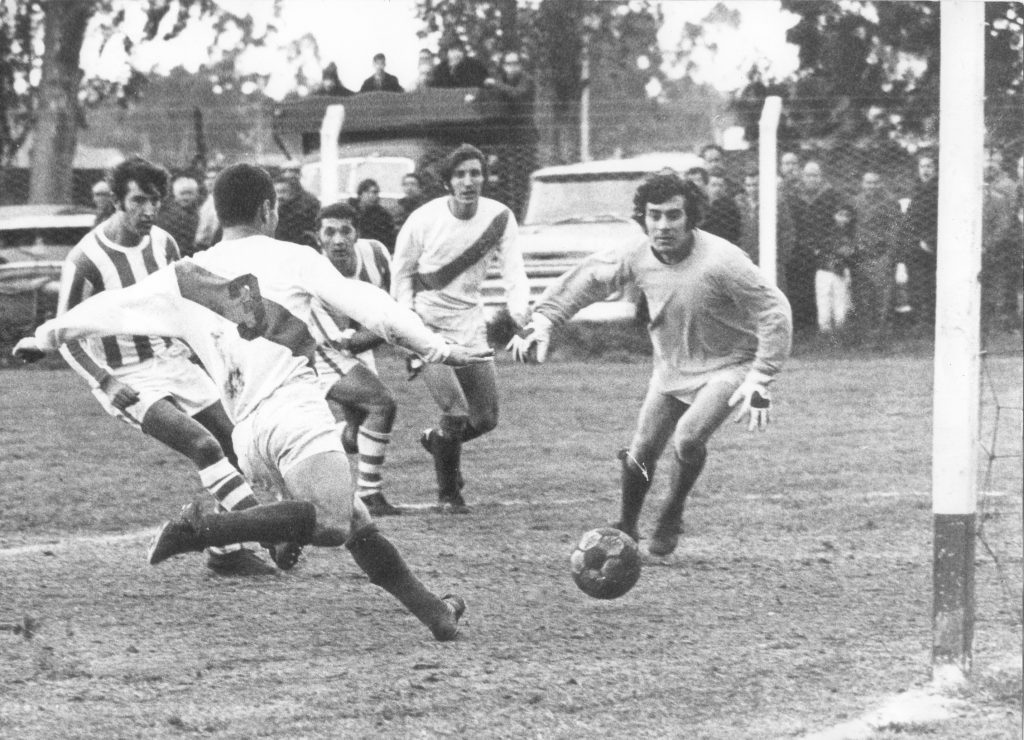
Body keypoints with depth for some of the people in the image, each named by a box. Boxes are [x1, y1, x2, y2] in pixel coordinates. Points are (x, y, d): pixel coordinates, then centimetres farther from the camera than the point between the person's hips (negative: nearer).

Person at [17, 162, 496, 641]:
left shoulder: (183, 278, 18)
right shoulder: (290, 259, 8)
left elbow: (114, 306, 26)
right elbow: (366, 306, 2)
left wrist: (47, 334, 40)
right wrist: (437, 348, 3)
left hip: (246, 432, 6)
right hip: (294, 408, -6)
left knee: (357, 525, 13)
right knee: (331, 523, -17)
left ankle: (432, 611, 7)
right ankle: (201, 529, -29)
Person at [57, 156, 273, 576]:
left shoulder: (163, 243, 1)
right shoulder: (85, 261, -17)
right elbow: (65, 336, -11)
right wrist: (107, 384, -20)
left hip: (172, 362, 7)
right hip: (127, 379, -7)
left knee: (235, 443, 0)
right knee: (203, 445, -24)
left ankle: (226, 550, 13)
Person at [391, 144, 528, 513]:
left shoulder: (499, 218, -6)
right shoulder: (423, 220, -13)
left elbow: (513, 271, -10)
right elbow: (402, 272, 1)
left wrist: (518, 310, -29)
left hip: (469, 323, 4)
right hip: (428, 326, -4)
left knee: (486, 419, 7)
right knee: (456, 411, -17)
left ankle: (436, 440, 39)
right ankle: (449, 493, 4)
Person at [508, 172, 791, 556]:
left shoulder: (721, 262, -31)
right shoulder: (637, 255, -15)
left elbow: (774, 313, -24)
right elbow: (584, 280, 2)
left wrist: (759, 381, -24)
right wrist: (541, 321, -8)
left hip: (725, 366, -5)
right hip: (671, 365, 5)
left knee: (687, 438, -26)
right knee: (641, 452, 5)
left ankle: (670, 519, 2)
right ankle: (626, 529, 31)